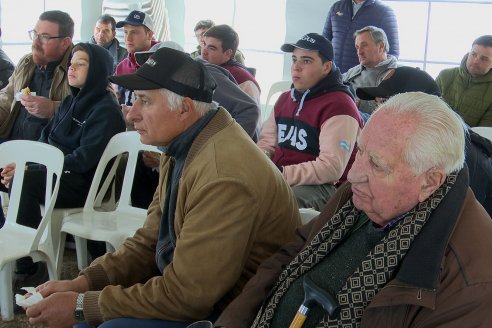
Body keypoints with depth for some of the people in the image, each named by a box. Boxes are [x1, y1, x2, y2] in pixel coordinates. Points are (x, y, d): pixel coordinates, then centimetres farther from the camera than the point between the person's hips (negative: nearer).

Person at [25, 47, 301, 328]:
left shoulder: (224, 177, -28)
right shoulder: (181, 148, 3)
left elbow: (184, 295, -26)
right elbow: (148, 243, 8)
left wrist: (82, 305, -18)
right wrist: (83, 282, -6)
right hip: (189, 289, 9)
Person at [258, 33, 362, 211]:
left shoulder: (339, 106, -11)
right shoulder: (285, 99, 18)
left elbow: (331, 167, -20)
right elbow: (267, 141, 23)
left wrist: (282, 174, -26)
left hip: (323, 187, -8)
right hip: (276, 178, 8)